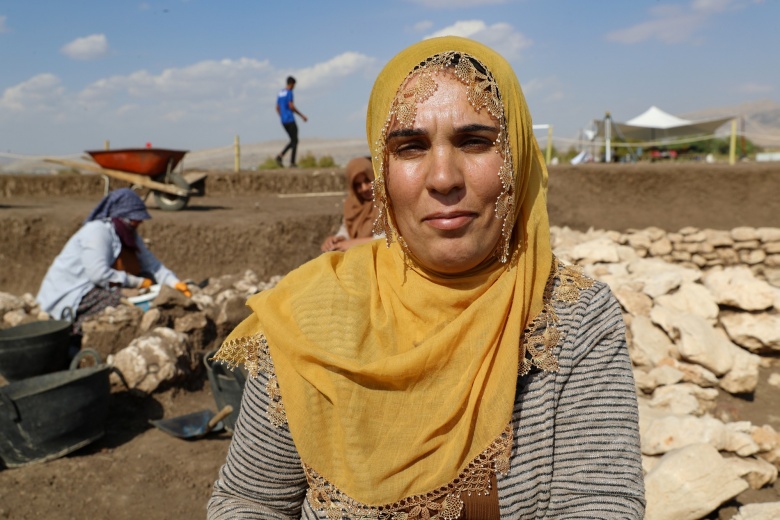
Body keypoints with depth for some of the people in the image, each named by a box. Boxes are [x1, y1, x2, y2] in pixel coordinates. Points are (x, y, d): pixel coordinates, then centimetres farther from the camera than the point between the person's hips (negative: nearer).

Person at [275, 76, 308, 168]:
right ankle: (292, 163, -6)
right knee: (295, 141, -1)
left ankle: (280, 156, -3)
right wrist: (302, 115, -12)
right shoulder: (289, 92, -9)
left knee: (293, 140, 15)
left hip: (283, 121, 8)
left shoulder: (280, 93, 17)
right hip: (290, 120, -8)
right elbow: (291, 106, -19)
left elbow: (277, 108, 18)